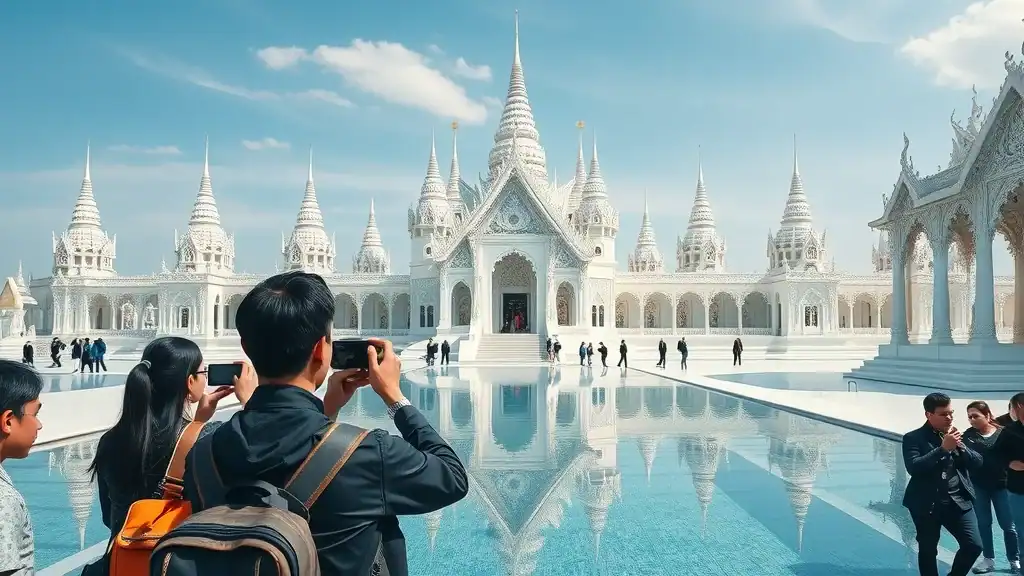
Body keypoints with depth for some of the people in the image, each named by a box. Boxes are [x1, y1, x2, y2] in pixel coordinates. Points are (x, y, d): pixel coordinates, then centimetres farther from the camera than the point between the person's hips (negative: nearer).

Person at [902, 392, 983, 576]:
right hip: (927, 503, -4)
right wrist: (943, 448, -24)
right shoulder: (913, 438, -7)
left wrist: (960, 445, -11)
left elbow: (977, 463, 6)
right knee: (927, 551, 7)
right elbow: (913, 467, -21)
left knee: (974, 545, -2)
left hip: (958, 501, 4)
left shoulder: (955, 434, 9)